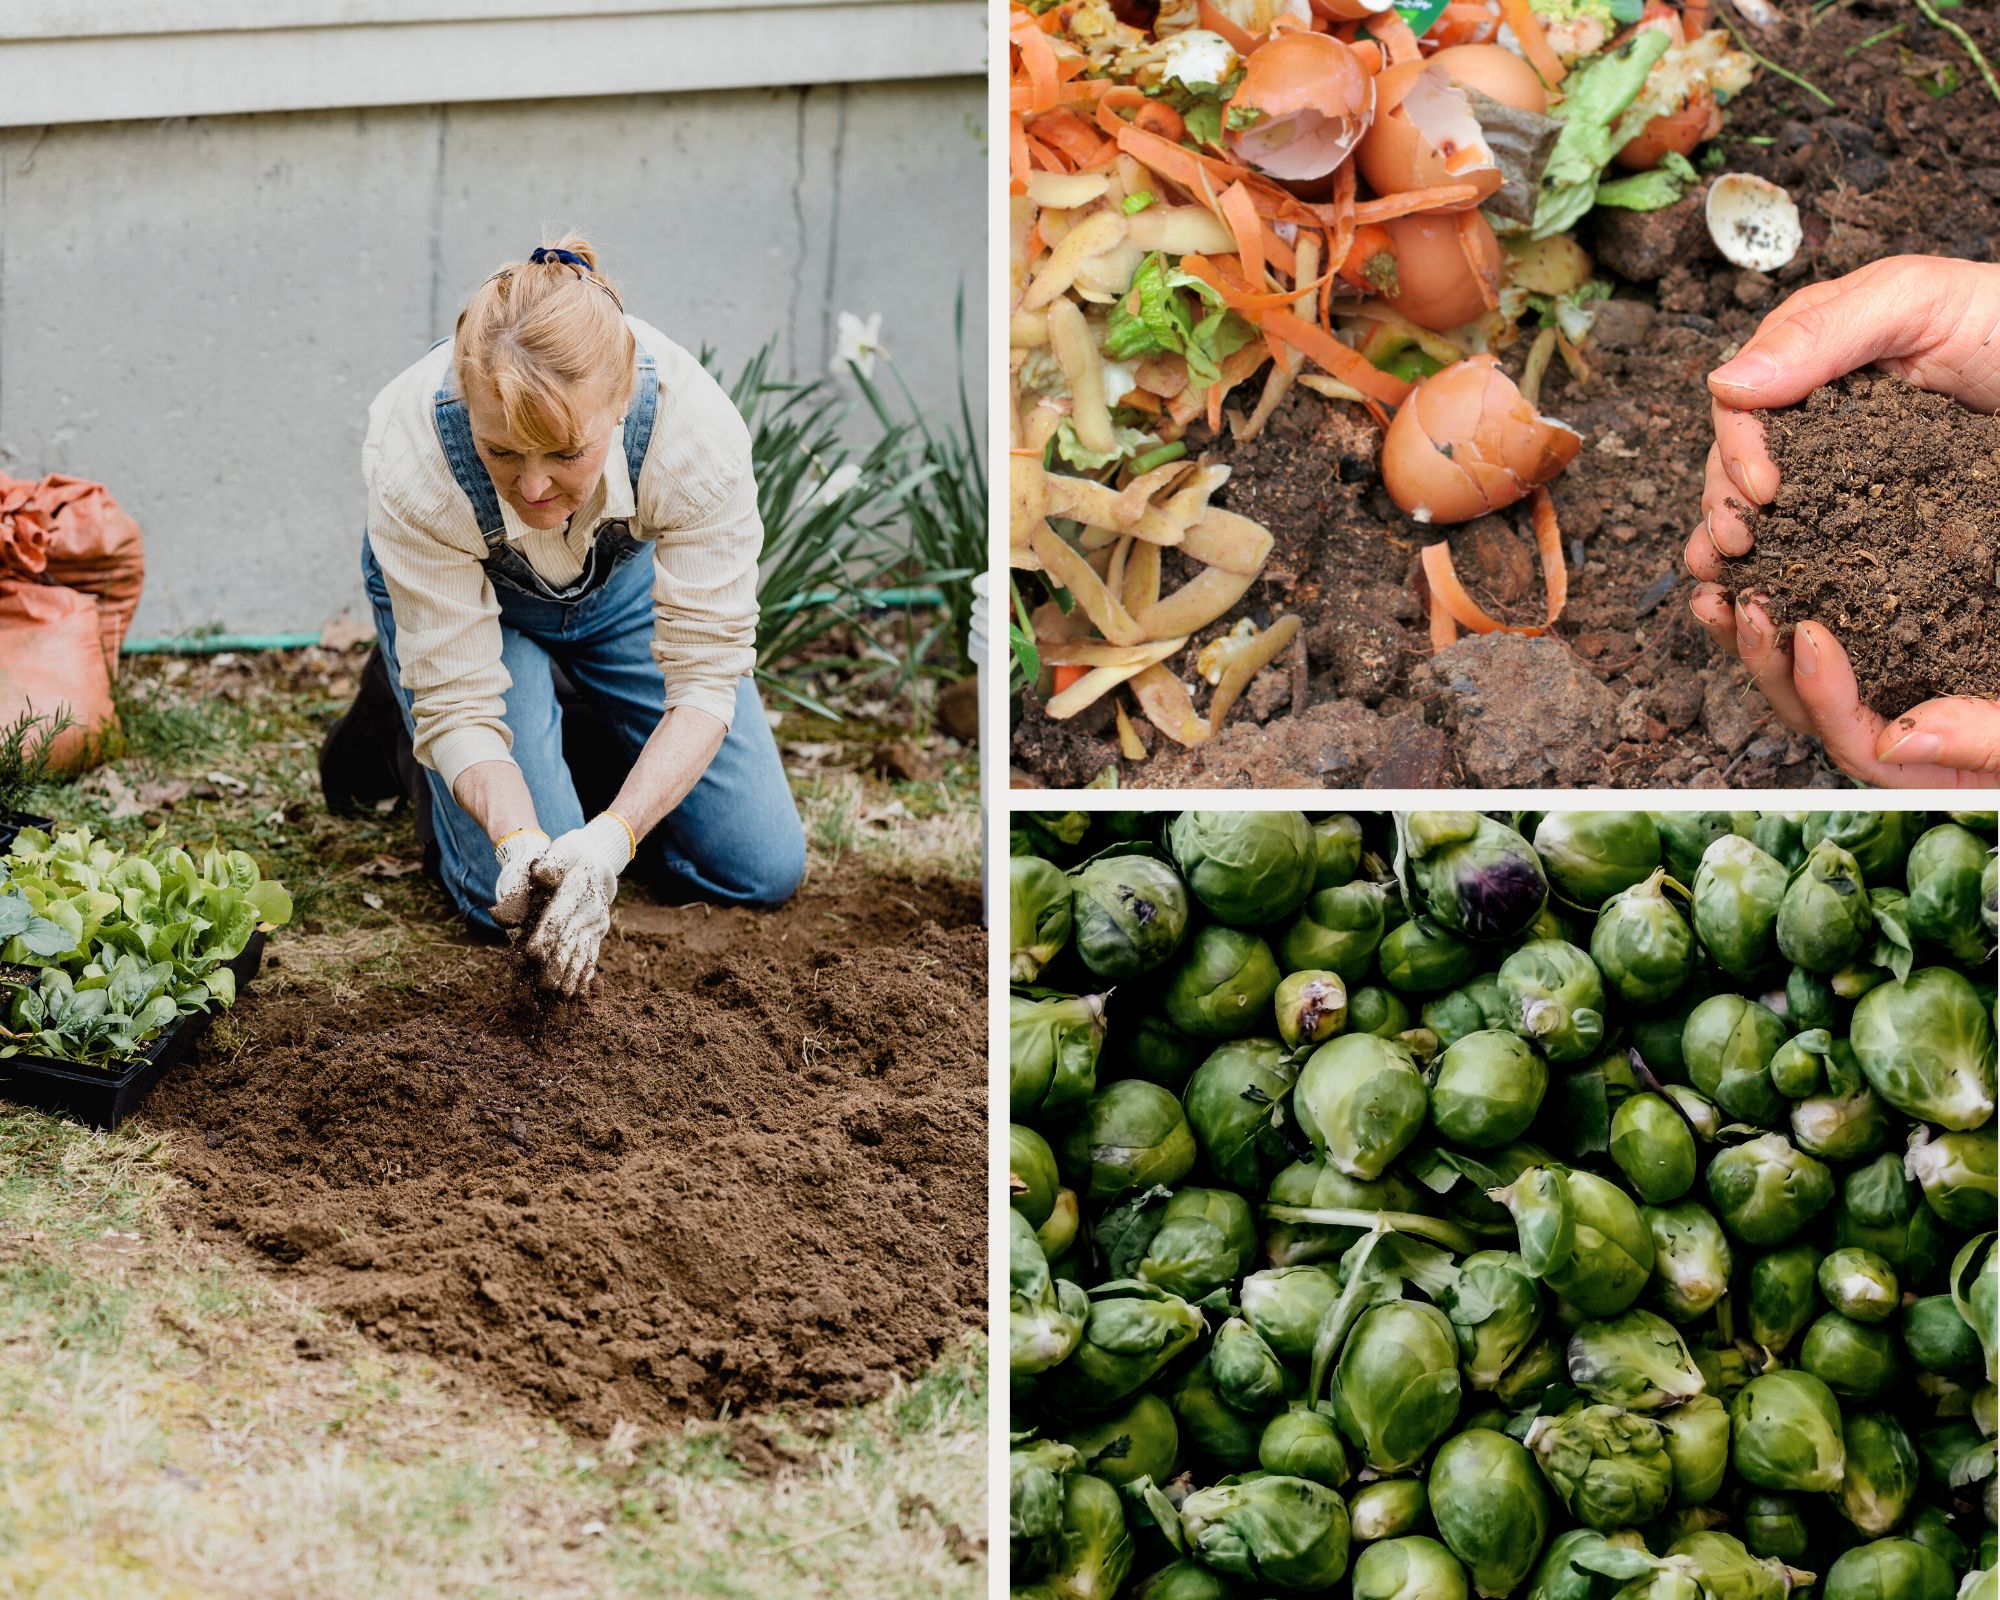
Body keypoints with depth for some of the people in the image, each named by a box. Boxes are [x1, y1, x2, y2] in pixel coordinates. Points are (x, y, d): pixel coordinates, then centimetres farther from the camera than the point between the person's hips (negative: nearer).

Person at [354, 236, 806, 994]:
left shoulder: (697, 427, -40)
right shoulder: (412, 458, -40)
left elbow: (707, 678, -32)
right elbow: (461, 703, -30)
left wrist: (611, 838, -46)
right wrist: (520, 842, -48)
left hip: (626, 581, 2)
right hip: (463, 591, -2)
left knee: (764, 870, -1)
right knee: (514, 896, -14)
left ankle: (585, 729, 24)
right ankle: (403, 700, 15)